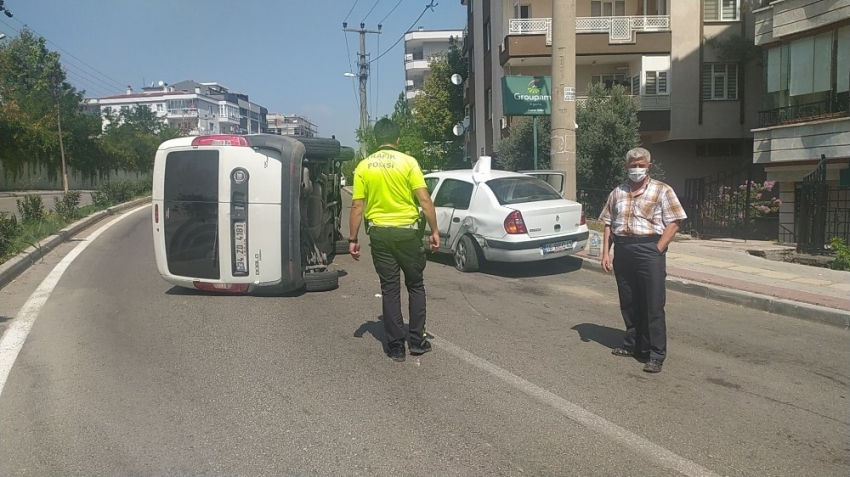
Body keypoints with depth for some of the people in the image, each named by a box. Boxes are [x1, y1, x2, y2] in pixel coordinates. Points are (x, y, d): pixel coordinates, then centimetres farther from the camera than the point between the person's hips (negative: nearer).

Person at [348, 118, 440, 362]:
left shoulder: (364, 166, 1)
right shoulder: (408, 162, -5)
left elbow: (357, 207, -1)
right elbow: (424, 199, -10)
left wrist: (353, 239, 5)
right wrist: (434, 230, -4)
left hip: (380, 232, 2)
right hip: (407, 231, -2)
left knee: (390, 289, 8)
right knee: (415, 285, 13)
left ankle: (396, 346, 11)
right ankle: (417, 341, 16)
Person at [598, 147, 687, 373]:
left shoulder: (662, 191, 1)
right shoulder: (617, 193, 14)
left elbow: (673, 224, -3)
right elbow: (608, 224, 14)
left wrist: (656, 250, -12)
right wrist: (605, 253, 5)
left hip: (649, 249, -4)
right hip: (622, 250, 5)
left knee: (653, 305, -3)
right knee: (628, 303, 12)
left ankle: (656, 355, 2)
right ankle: (633, 345, 26)